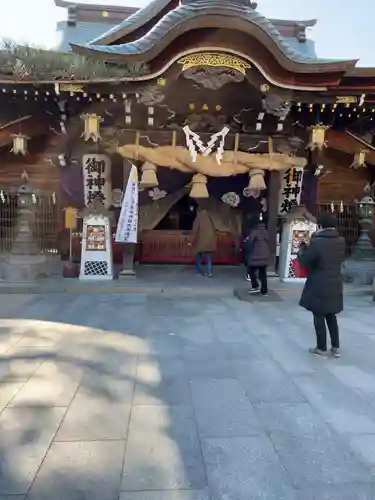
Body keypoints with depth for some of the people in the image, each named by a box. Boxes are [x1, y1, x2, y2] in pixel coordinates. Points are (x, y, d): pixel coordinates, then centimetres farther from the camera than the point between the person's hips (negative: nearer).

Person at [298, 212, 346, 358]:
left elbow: (305, 260, -11)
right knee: (331, 315, 19)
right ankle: (336, 347, 22)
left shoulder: (317, 242, -19)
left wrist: (302, 249, 11)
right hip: (335, 284, 6)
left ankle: (322, 348, 15)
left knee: (319, 316, 6)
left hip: (319, 286, -6)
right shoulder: (341, 241, 1)